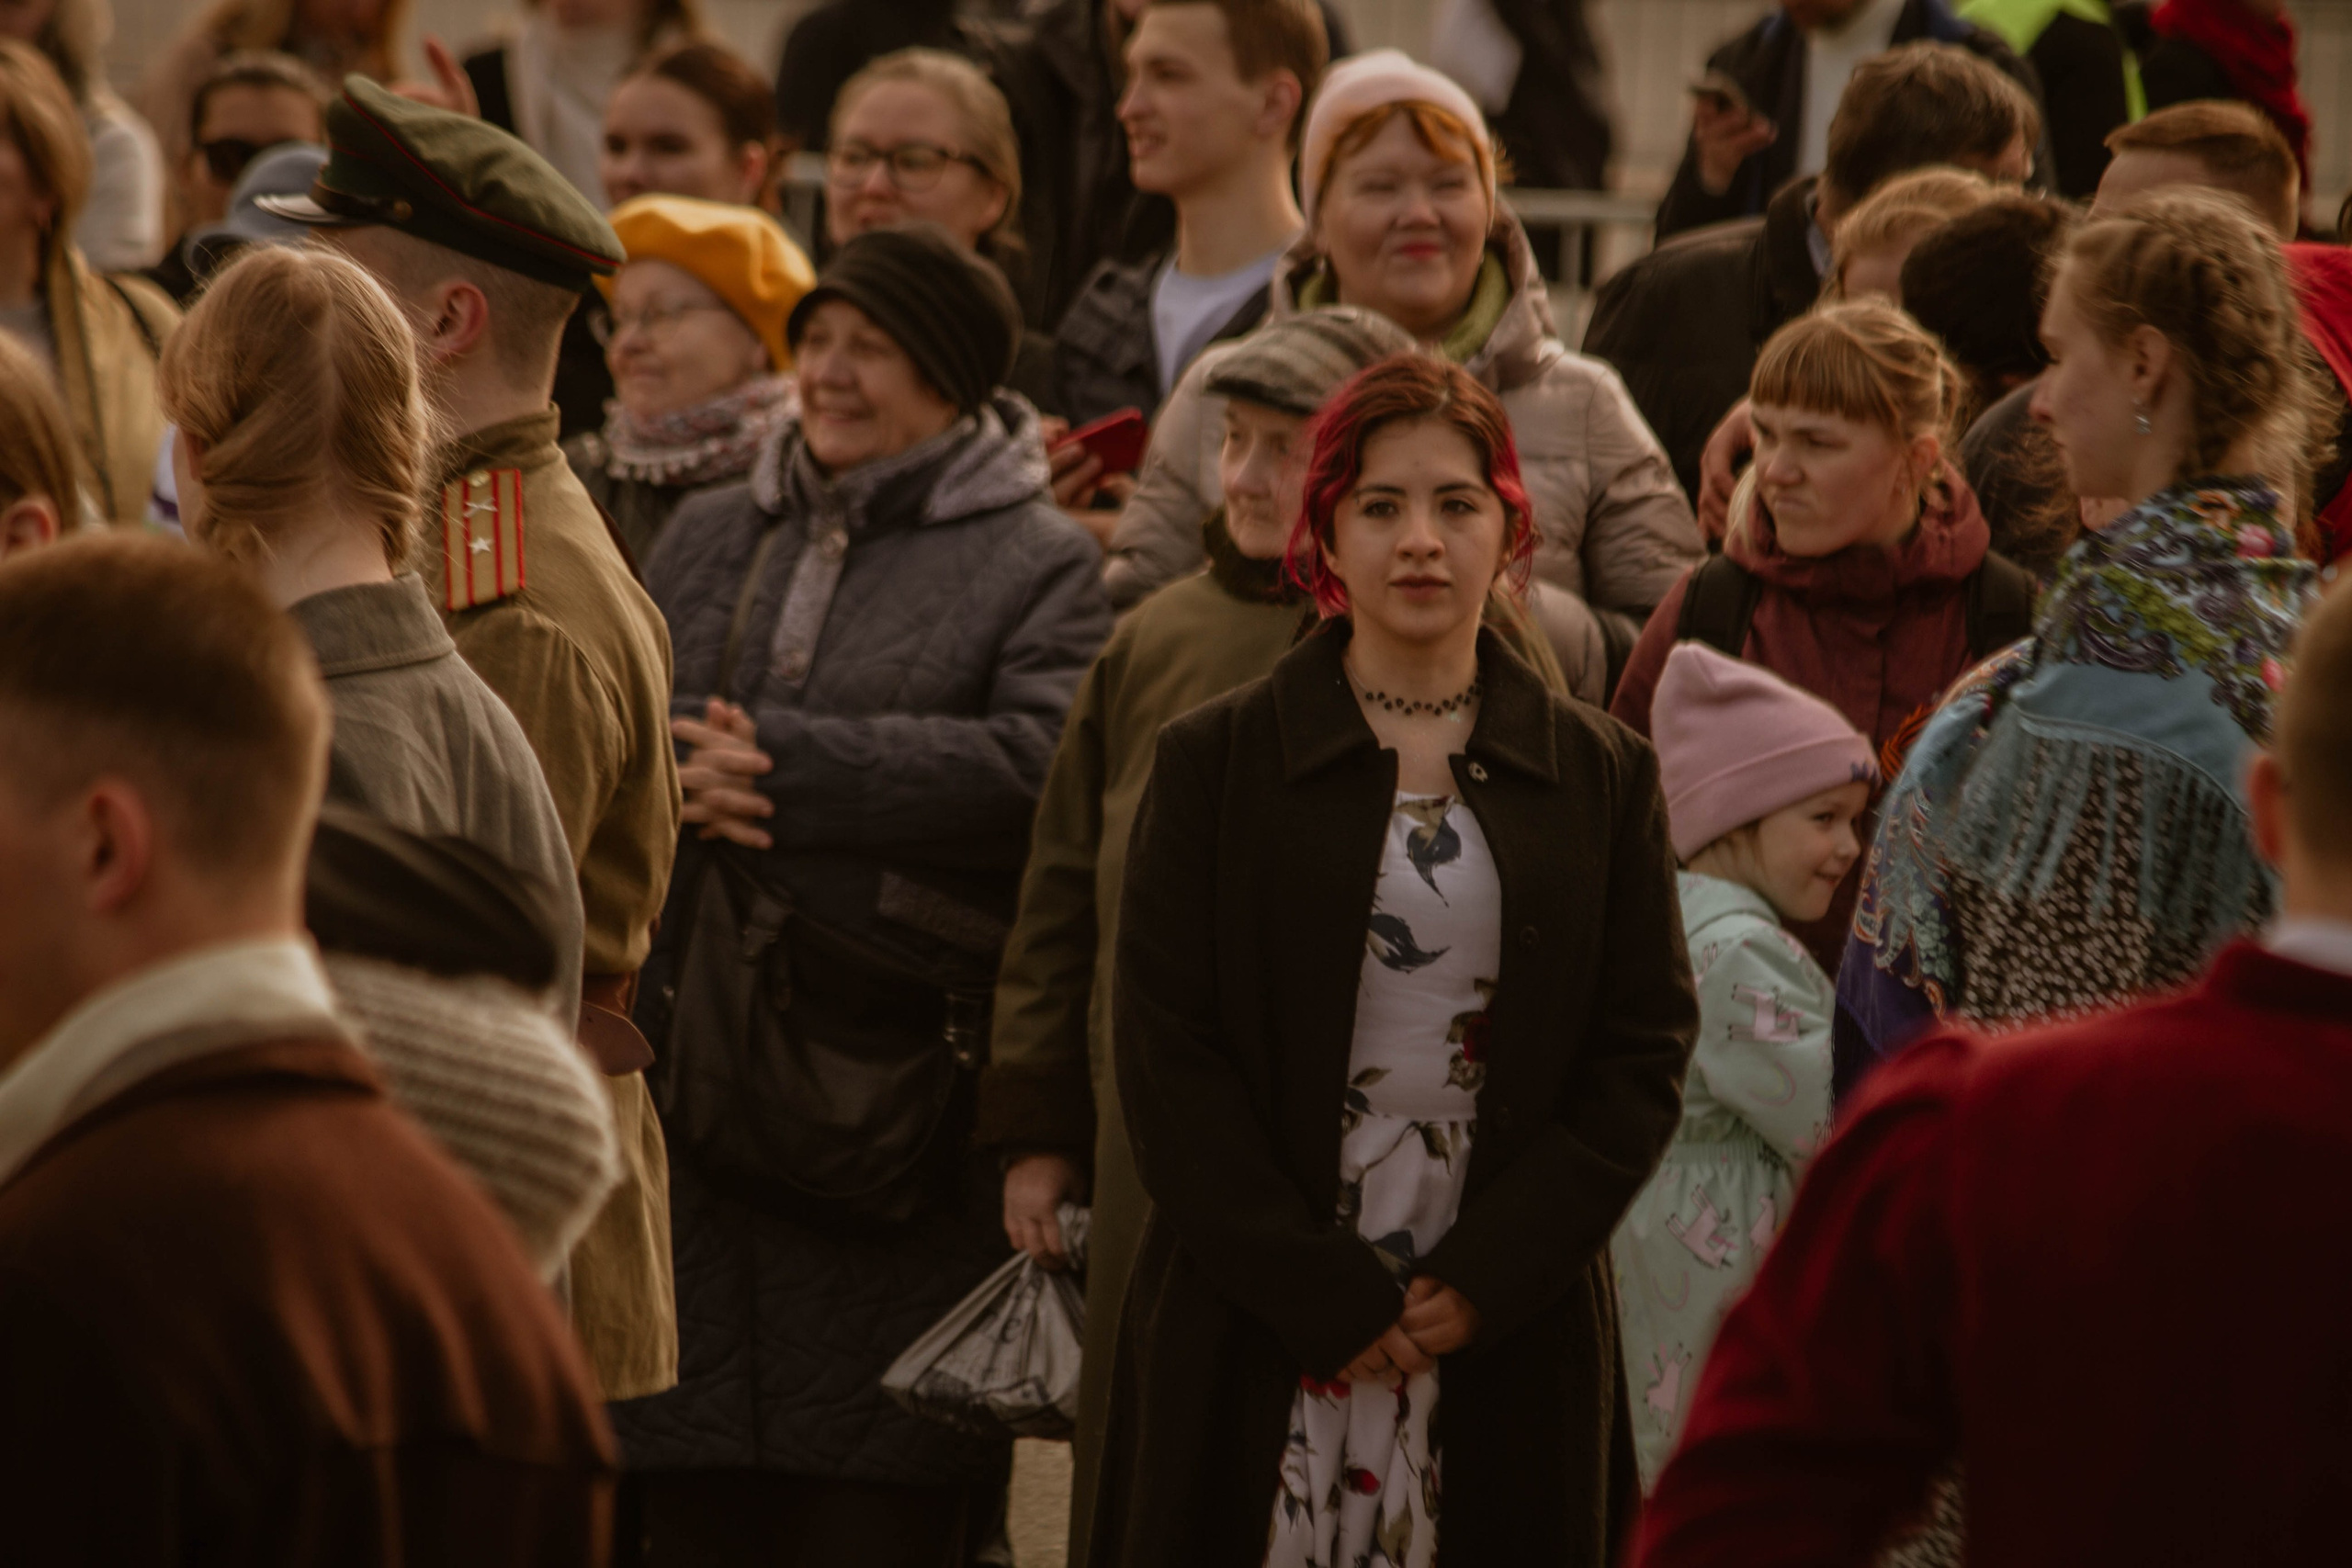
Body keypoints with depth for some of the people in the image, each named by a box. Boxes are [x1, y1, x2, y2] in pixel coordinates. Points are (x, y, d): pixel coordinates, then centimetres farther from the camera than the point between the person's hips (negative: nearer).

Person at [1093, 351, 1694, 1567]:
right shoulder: (1215, 762, 3)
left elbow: (1646, 1055, 4)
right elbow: (1165, 1056, -2)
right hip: (1256, 1344, -1)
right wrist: (1326, 1295, -10)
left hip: (1515, 1343, 1)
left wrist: (1483, 1281, -8)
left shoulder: (1600, 777, 8)